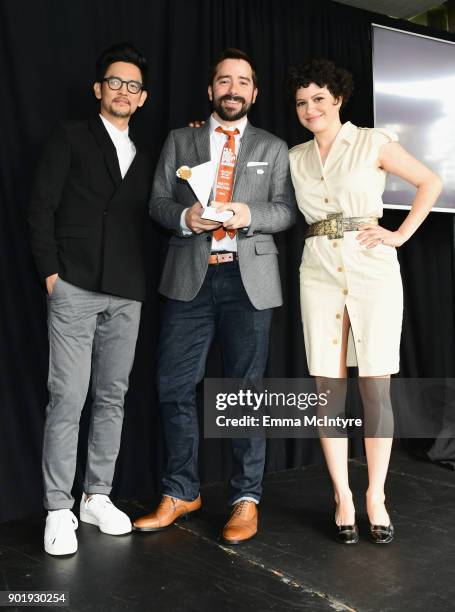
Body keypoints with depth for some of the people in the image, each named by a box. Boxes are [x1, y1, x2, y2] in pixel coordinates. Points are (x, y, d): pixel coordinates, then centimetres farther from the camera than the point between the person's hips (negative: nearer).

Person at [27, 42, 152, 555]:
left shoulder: (143, 160, 20)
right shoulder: (71, 138, 6)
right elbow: (41, 207, -2)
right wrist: (49, 271, -7)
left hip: (126, 294, 5)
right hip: (75, 288, -4)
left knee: (112, 398, 8)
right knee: (67, 399, -6)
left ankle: (97, 497, 19)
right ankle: (59, 510, 5)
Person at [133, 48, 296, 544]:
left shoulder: (273, 148, 13)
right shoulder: (179, 141, 15)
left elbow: (286, 210, 6)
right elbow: (157, 202, 9)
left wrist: (249, 214, -13)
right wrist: (184, 217, -12)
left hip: (249, 279, -1)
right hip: (190, 278, 1)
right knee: (174, 386, 2)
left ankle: (245, 499, 16)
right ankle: (181, 493, 19)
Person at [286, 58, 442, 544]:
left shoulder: (372, 142, 5)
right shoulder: (294, 158, 14)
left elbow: (430, 183, 8)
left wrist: (402, 234, -1)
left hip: (373, 270, -2)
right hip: (320, 272, 3)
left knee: (375, 388, -1)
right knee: (328, 388, 2)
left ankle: (376, 496, 12)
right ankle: (342, 497, 13)